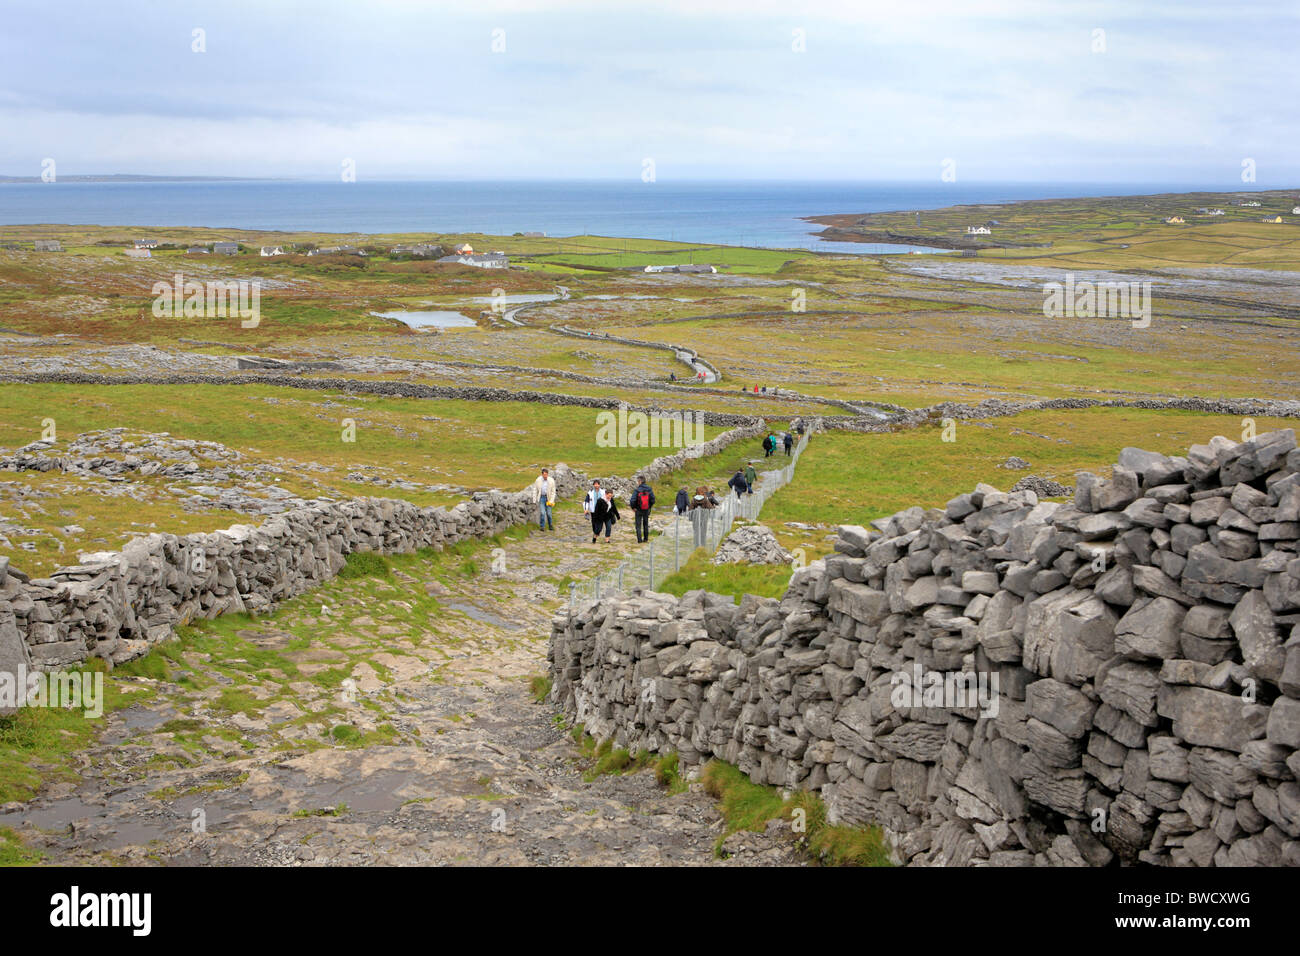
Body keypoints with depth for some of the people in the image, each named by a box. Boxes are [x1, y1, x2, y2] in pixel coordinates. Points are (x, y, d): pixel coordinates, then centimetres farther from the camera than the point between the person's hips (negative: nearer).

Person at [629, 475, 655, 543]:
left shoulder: (637, 490, -18)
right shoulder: (649, 489, -6)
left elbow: (632, 500, -22)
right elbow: (652, 499, -5)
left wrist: (633, 508, -6)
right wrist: (649, 506, 9)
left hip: (638, 510, -4)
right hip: (646, 510, 4)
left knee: (638, 525, 5)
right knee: (646, 524, 19)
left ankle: (639, 540, 1)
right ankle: (646, 538, 24)